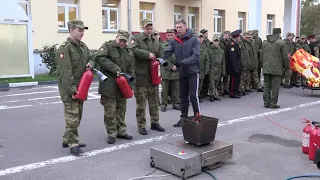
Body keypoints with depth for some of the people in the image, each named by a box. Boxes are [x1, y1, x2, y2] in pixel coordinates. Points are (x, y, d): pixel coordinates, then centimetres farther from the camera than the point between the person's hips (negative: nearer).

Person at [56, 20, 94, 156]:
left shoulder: (83, 46, 11)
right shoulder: (64, 48, -15)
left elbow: (90, 58, 25)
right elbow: (65, 71, -21)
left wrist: (90, 64, -1)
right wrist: (72, 89, -25)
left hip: (80, 86, 9)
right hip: (68, 88, -9)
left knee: (77, 115, 15)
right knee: (72, 116, -7)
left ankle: (67, 140, 28)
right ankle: (73, 144, 2)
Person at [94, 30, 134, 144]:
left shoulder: (129, 53, 14)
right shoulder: (107, 46, -3)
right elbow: (98, 57, -22)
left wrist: (130, 86, 7)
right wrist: (115, 68, -23)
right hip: (109, 86, -5)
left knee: (121, 109, 12)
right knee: (110, 110, -1)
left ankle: (121, 131, 25)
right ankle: (111, 134, 10)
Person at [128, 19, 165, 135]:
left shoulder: (156, 40, 13)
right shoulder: (137, 39, -5)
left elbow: (160, 56, 16)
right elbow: (132, 49, -25)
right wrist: (147, 54, -23)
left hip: (153, 77, 6)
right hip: (141, 76, -5)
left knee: (154, 102, 13)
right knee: (141, 103, 2)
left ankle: (155, 123, 26)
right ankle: (141, 126, 11)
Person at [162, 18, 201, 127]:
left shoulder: (193, 39, -11)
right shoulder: (174, 41, 2)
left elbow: (195, 56, -20)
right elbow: (167, 53, -6)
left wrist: (182, 62, -30)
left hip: (193, 72, -5)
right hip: (182, 73, 5)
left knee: (193, 95, -5)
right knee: (183, 96, 13)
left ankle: (198, 117, 9)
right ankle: (184, 118, 24)